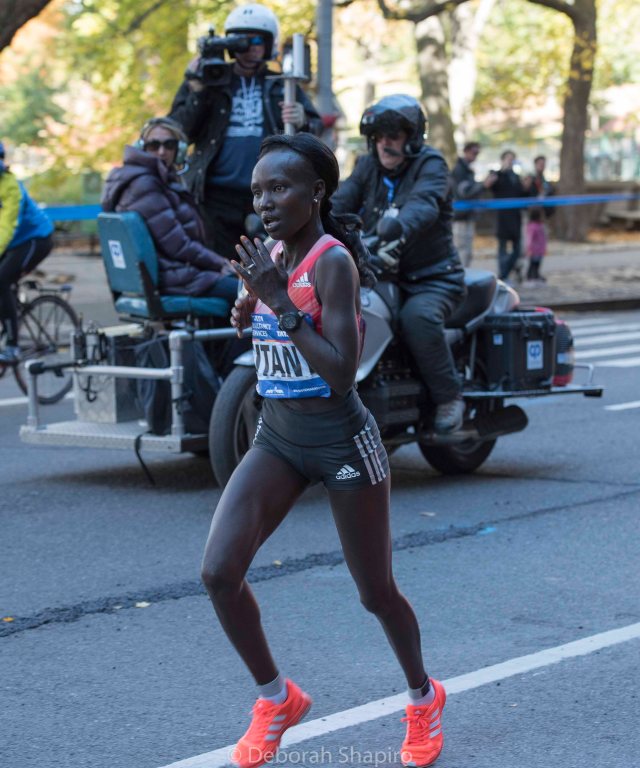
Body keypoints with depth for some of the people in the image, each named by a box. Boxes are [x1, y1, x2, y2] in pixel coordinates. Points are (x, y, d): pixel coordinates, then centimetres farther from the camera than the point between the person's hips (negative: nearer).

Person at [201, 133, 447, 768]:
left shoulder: (333, 260, -19)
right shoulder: (273, 255, 2)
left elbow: (342, 373, -27)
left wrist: (280, 303, -29)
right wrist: (249, 303, 1)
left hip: (341, 440, -6)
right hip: (277, 436, 6)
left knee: (376, 593, 9)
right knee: (219, 573, -11)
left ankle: (423, 699, 37)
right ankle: (275, 698, 10)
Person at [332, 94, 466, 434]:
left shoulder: (430, 165, -6)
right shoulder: (368, 166, 11)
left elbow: (423, 205, -28)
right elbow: (340, 201, -5)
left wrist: (397, 231, -50)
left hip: (432, 278, -6)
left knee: (417, 317, -34)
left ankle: (448, 397, -18)